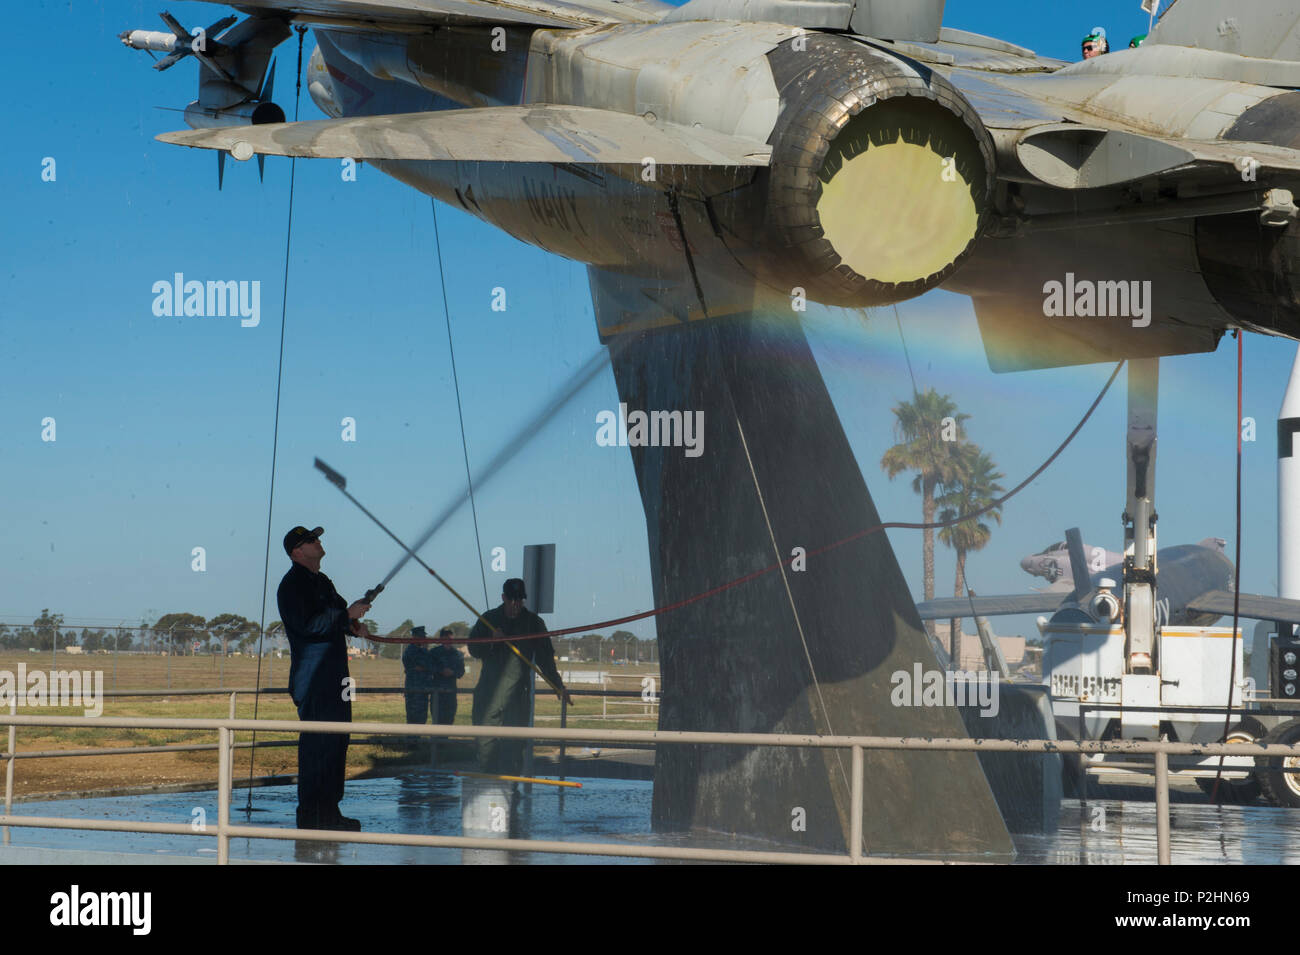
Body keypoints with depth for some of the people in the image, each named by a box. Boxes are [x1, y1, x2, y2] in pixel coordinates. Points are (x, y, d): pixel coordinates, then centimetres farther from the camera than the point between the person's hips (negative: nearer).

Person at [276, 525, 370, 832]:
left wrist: (353, 625, 11)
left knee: (336, 740, 12)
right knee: (316, 743, -9)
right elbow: (307, 624, -21)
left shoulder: (322, 582, 20)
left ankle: (330, 811, 19)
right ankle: (311, 815, -6)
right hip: (313, 677, -10)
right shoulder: (293, 584, -10)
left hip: (334, 674, 10)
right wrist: (347, 615, -17)